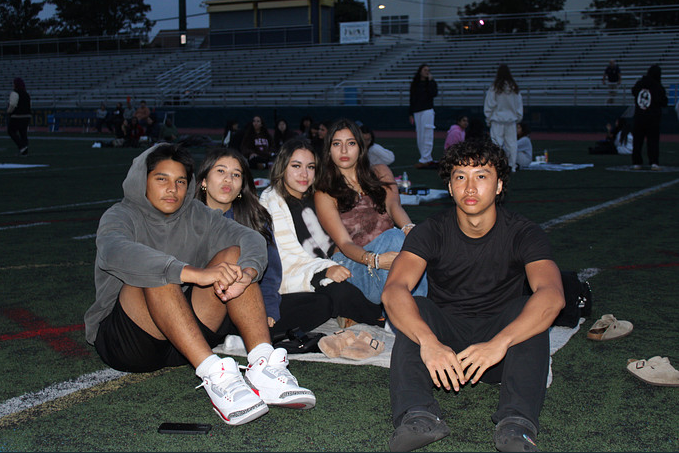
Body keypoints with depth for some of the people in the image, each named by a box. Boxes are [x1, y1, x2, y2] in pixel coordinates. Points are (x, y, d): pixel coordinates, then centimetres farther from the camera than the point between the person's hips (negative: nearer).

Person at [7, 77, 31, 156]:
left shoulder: (14, 93, -13)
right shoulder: (26, 94, 12)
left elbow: (12, 105, -21)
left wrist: (8, 112, -3)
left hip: (16, 117, -7)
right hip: (27, 116, 8)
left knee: (11, 132, 4)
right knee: (23, 133, 9)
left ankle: (22, 146, -11)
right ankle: (24, 152, 7)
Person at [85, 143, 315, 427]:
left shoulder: (195, 215, 12)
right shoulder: (121, 216, -2)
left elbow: (251, 238, -6)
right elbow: (116, 252, -29)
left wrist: (247, 273, -31)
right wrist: (195, 274, -41)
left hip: (188, 338, 4)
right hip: (124, 339, -4)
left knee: (233, 254, -12)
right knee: (157, 273, -30)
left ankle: (263, 364, -31)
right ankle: (212, 374, -45)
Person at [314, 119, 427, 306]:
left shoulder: (381, 173, 19)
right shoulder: (324, 194, 6)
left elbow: (393, 205, -2)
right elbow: (344, 243, -6)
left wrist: (409, 228, -27)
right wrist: (375, 260, -29)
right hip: (355, 261, -3)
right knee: (393, 238, -34)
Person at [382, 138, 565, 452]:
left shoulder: (523, 234, -11)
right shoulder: (431, 232, -9)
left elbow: (552, 295, -29)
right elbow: (393, 290, -26)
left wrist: (499, 343, -46)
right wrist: (428, 342, -46)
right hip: (443, 338, 1)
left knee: (529, 309, -28)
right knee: (413, 309, -26)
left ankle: (516, 423, -43)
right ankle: (418, 415, -44)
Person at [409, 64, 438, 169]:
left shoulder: (431, 82, 4)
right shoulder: (414, 83, 11)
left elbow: (434, 93, -15)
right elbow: (412, 99, 13)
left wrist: (430, 81, -13)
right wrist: (411, 114, 9)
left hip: (427, 110, -4)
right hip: (417, 112, 4)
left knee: (426, 136, -9)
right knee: (419, 137, 5)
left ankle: (424, 160, -10)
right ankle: (429, 160, 12)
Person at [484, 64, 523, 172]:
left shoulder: (494, 88, -7)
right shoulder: (514, 88, 3)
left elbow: (489, 105, -2)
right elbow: (519, 104, 10)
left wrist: (488, 119, 8)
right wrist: (518, 117, 21)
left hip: (497, 119, -3)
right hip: (511, 119, 3)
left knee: (497, 142, -1)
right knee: (511, 142, 7)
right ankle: (512, 166, 9)